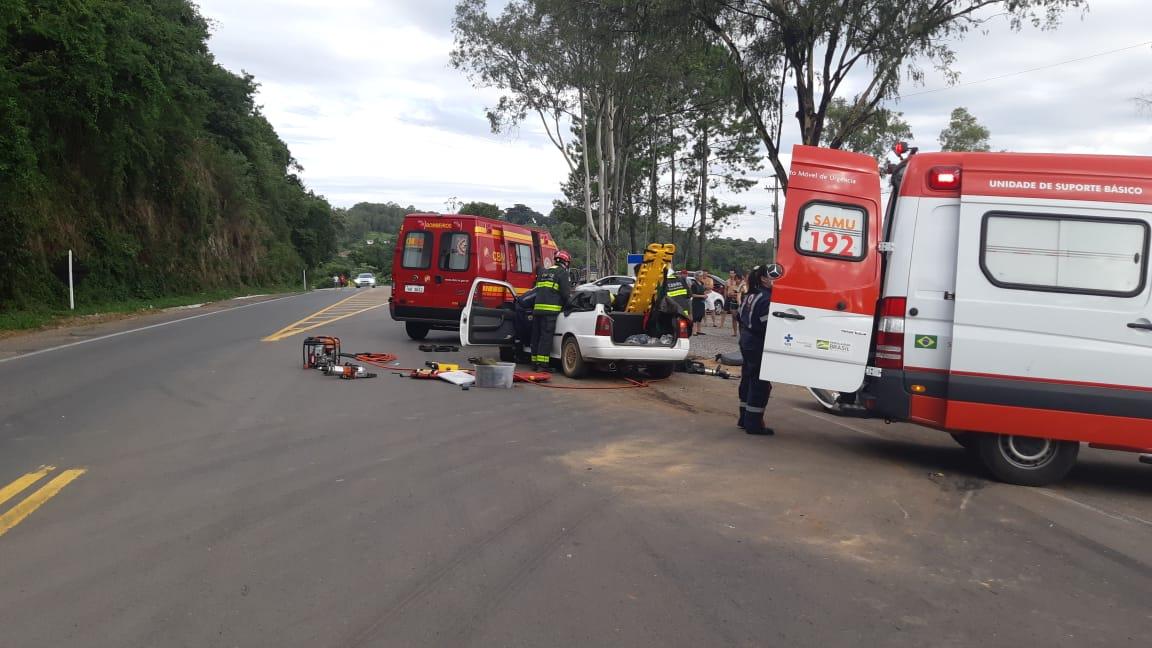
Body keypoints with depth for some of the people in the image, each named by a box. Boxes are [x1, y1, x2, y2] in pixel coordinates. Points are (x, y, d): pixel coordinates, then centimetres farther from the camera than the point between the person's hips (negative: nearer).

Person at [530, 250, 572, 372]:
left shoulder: (543, 272, 20)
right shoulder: (562, 273, -2)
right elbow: (566, 293, -7)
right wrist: (567, 304, 10)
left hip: (537, 308, 7)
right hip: (550, 310, -7)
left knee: (536, 336, 12)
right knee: (546, 336, -7)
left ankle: (535, 362, 18)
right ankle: (542, 364, -10)